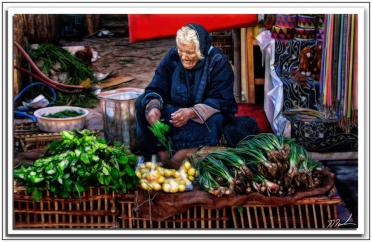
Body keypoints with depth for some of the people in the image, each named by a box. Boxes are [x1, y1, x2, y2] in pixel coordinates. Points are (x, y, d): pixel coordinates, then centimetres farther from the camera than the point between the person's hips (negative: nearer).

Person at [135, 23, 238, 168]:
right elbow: (156, 88, -6)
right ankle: (162, 153, -28)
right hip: (176, 108, 4)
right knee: (142, 103, -18)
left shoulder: (218, 62, -15)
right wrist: (152, 106, -31)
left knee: (214, 119, -39)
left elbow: (220, 101, -21)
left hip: (206, 114, -4)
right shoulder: (172, 57, -4)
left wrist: (191, 112, -38)